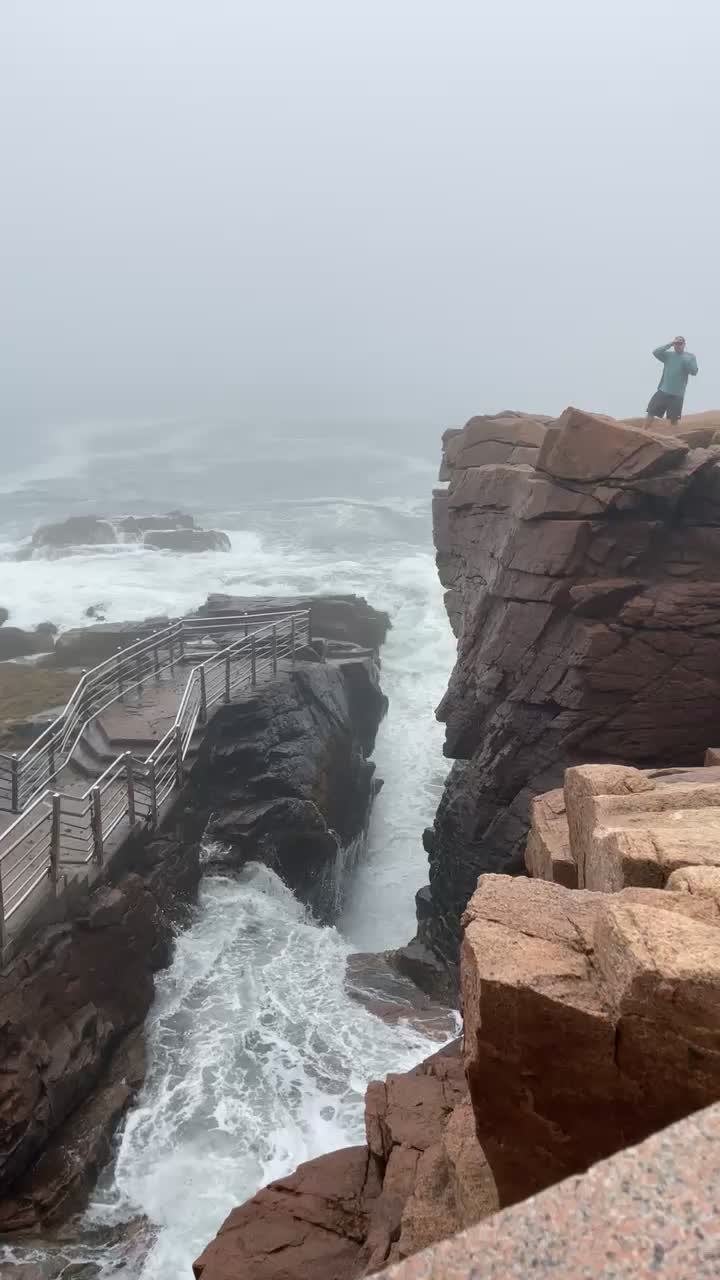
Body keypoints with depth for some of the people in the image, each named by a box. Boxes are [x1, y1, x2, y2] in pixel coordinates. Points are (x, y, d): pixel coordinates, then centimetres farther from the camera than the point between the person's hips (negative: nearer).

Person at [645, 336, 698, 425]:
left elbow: (694, 371, -9)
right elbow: (655, 352, -10)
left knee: (674, 419, 4)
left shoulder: (690, 357, 1)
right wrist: (670, 344, -13)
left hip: (677, 394, -2)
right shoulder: (668, 354, 6)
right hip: (663, 391, 2)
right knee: (651, 412, -2)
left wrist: (686, 361, -19)